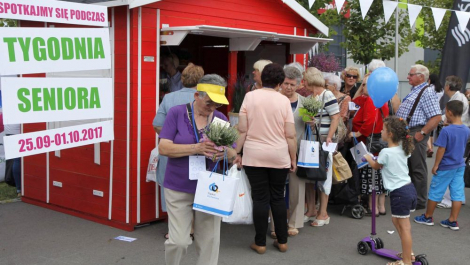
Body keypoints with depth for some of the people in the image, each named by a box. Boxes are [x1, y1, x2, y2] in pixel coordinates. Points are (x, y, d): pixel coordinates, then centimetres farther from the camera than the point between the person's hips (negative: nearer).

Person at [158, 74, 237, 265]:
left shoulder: (221, 119, 3)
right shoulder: (176, 113, -6)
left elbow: (232, 153, 2)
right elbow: (164, 148, -14)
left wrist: (224, 153, -22)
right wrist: (196, 148, -26)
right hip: (179, 188, -3)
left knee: (209, 240, 6)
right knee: (179, 241, -2)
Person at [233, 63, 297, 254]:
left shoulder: (250, 96, -2)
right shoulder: (284, 100, -2)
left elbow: (242, 129, -5)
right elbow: (290, 135, -3)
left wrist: (237, 153, 3)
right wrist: (293, 158, 7)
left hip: (254, 156, 0)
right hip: (279, 156, 1)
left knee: (260, 199, 4)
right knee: (278, 198, 12)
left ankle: (260, 243, 10)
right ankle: (282, 241, 18)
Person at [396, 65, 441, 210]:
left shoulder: (427, 92, -14)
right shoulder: (414, 91, 17)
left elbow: (436, 117, -23)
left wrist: (422, 133, -23)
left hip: (415, 134, -10)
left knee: (418, 169, -1)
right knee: (407, 166, 18)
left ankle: (420, 202, 8)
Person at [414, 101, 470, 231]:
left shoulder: (446, 130, -21)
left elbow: (441, 150, -19)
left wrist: (436, 165, -8)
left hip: (445, 167, -6)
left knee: (435, 191, 8)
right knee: (457, 193, 7)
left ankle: (428, 217, 21)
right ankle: (453, 221, 12)